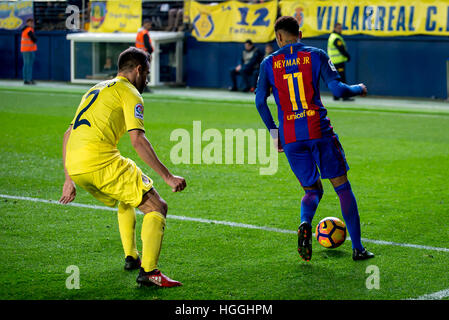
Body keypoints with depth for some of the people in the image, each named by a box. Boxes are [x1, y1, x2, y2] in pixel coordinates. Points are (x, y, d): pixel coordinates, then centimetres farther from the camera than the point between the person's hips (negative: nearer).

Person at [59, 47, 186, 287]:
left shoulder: (95, 90, 28)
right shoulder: (129, 92, 4)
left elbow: (68, 134, 27)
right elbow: (137, 140, -9)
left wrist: (69, 179, 29)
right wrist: (168, 177, -9)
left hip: (74, 166, 8)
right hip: (101, 162, -8)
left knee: (126, 200, 33)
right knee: (156, 207, -1)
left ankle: (131, 257, 36)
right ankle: (148, 271, -14)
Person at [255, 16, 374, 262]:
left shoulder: (269, 63, 5)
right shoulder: (316, 55, 1)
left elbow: (260, 100, 0)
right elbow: (337, 89, -6)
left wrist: (273, 131, 11)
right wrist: (359, 89, 14)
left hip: (290, 137, 2)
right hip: (319, 131, -2)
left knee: (313, 189, 17)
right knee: (342, 186, 9)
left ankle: (305, 223, -16)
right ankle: (357, 248, 7)